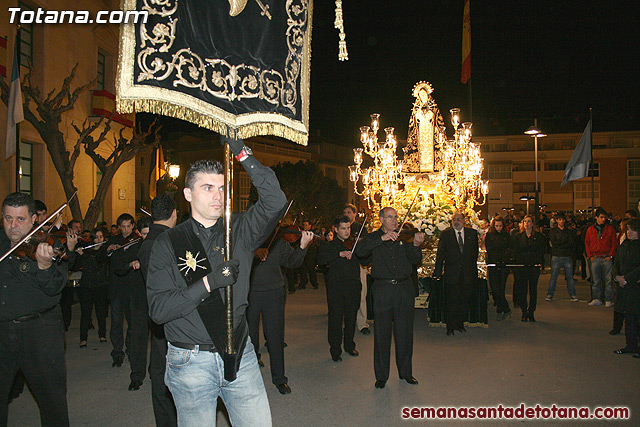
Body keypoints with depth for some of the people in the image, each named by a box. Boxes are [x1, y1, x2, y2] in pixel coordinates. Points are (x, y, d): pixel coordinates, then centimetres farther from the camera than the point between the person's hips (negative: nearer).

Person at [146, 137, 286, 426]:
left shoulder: (239, 231, 3)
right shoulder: (169, 242, -4)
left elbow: (274, 201, -13)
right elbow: (158, 309, -10)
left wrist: (242, 153, -18)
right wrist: (207, 283, -22)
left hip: (239, 355, 2)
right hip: (191, 361, -2)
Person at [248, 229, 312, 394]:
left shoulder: (278, 242, 0)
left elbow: (292, 262, -9)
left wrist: (302, 247, -26)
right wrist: (254, 252, -30)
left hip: (273, 293, 0)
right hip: (249, 293, 0)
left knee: (275, 335, 4)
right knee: (250, 333, 16)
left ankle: (279, 378, 18)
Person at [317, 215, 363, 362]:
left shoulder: (355, 244, 13)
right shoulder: (329, 246, 4)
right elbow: (320, 259, -16)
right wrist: (339, 254, -26)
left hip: (353, 286, 3)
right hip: (336, 288, -3)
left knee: (351, 318, 13)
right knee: (336, 319, -1)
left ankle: (349, 346, 29)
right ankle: (335, 350, 10)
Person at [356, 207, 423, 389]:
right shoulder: (373, 237, 5)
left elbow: (415, 261, 3)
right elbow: (360, 251, -15)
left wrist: (416, 245, -16)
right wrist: (382, 238, -22)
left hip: (404, 288, 2)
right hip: (383, 290, -2)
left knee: (405, 332, 10)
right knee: (382, 334, 2)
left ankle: (406, 372, 25)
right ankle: (381, 375, 15)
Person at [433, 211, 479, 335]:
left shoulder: (472, 233, 5)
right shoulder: (445, 234, -1)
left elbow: (475, 253, 11)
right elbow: (440, 254, -1)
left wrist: (473, 269, 8)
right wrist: (438, 272, -5)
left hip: (468, 274, 2)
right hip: (451, 273, -2)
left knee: (465, 300, 10)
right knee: (451, 301, 3)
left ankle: (460, 323, 26)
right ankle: (450, 326, 14)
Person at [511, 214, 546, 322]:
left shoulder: (539, 236, 8)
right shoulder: (517, 236, 8)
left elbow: (542, 251, 5)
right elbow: (514, 252, 5)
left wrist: (540, 263, -8)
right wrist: (517, 262, -8)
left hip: (534, 266, 0)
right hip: (521, 267, 0)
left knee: (533, 290, 5)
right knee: (522, 290, 0)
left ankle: (531, 312, 15)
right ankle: (524, 312, 10)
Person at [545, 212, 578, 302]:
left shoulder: (569, 231, 12)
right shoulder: (553, 231, 8)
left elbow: (571, 243, -1)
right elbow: (553, 242, -7)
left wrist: (558, 244, -10)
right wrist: (565, 242, -8)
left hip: (567, 257, 2)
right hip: (556, 257, -2)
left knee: (570, 276, 2)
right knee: (553, 277, 0)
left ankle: (572, 295, 9)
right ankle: (550, 294, 7)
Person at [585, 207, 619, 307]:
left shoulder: (610, 229, 4)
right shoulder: (590, 229, 9)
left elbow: (615, 243, 3)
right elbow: (587, 243, 13)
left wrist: (611, 255, -5)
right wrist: (590, 256, 3)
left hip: (607, 258, -2)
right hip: (595, 258, 2)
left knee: (608, 279, -1)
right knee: (595, 280, 4)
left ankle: (608, 300, 6)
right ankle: (597, 299, 13)